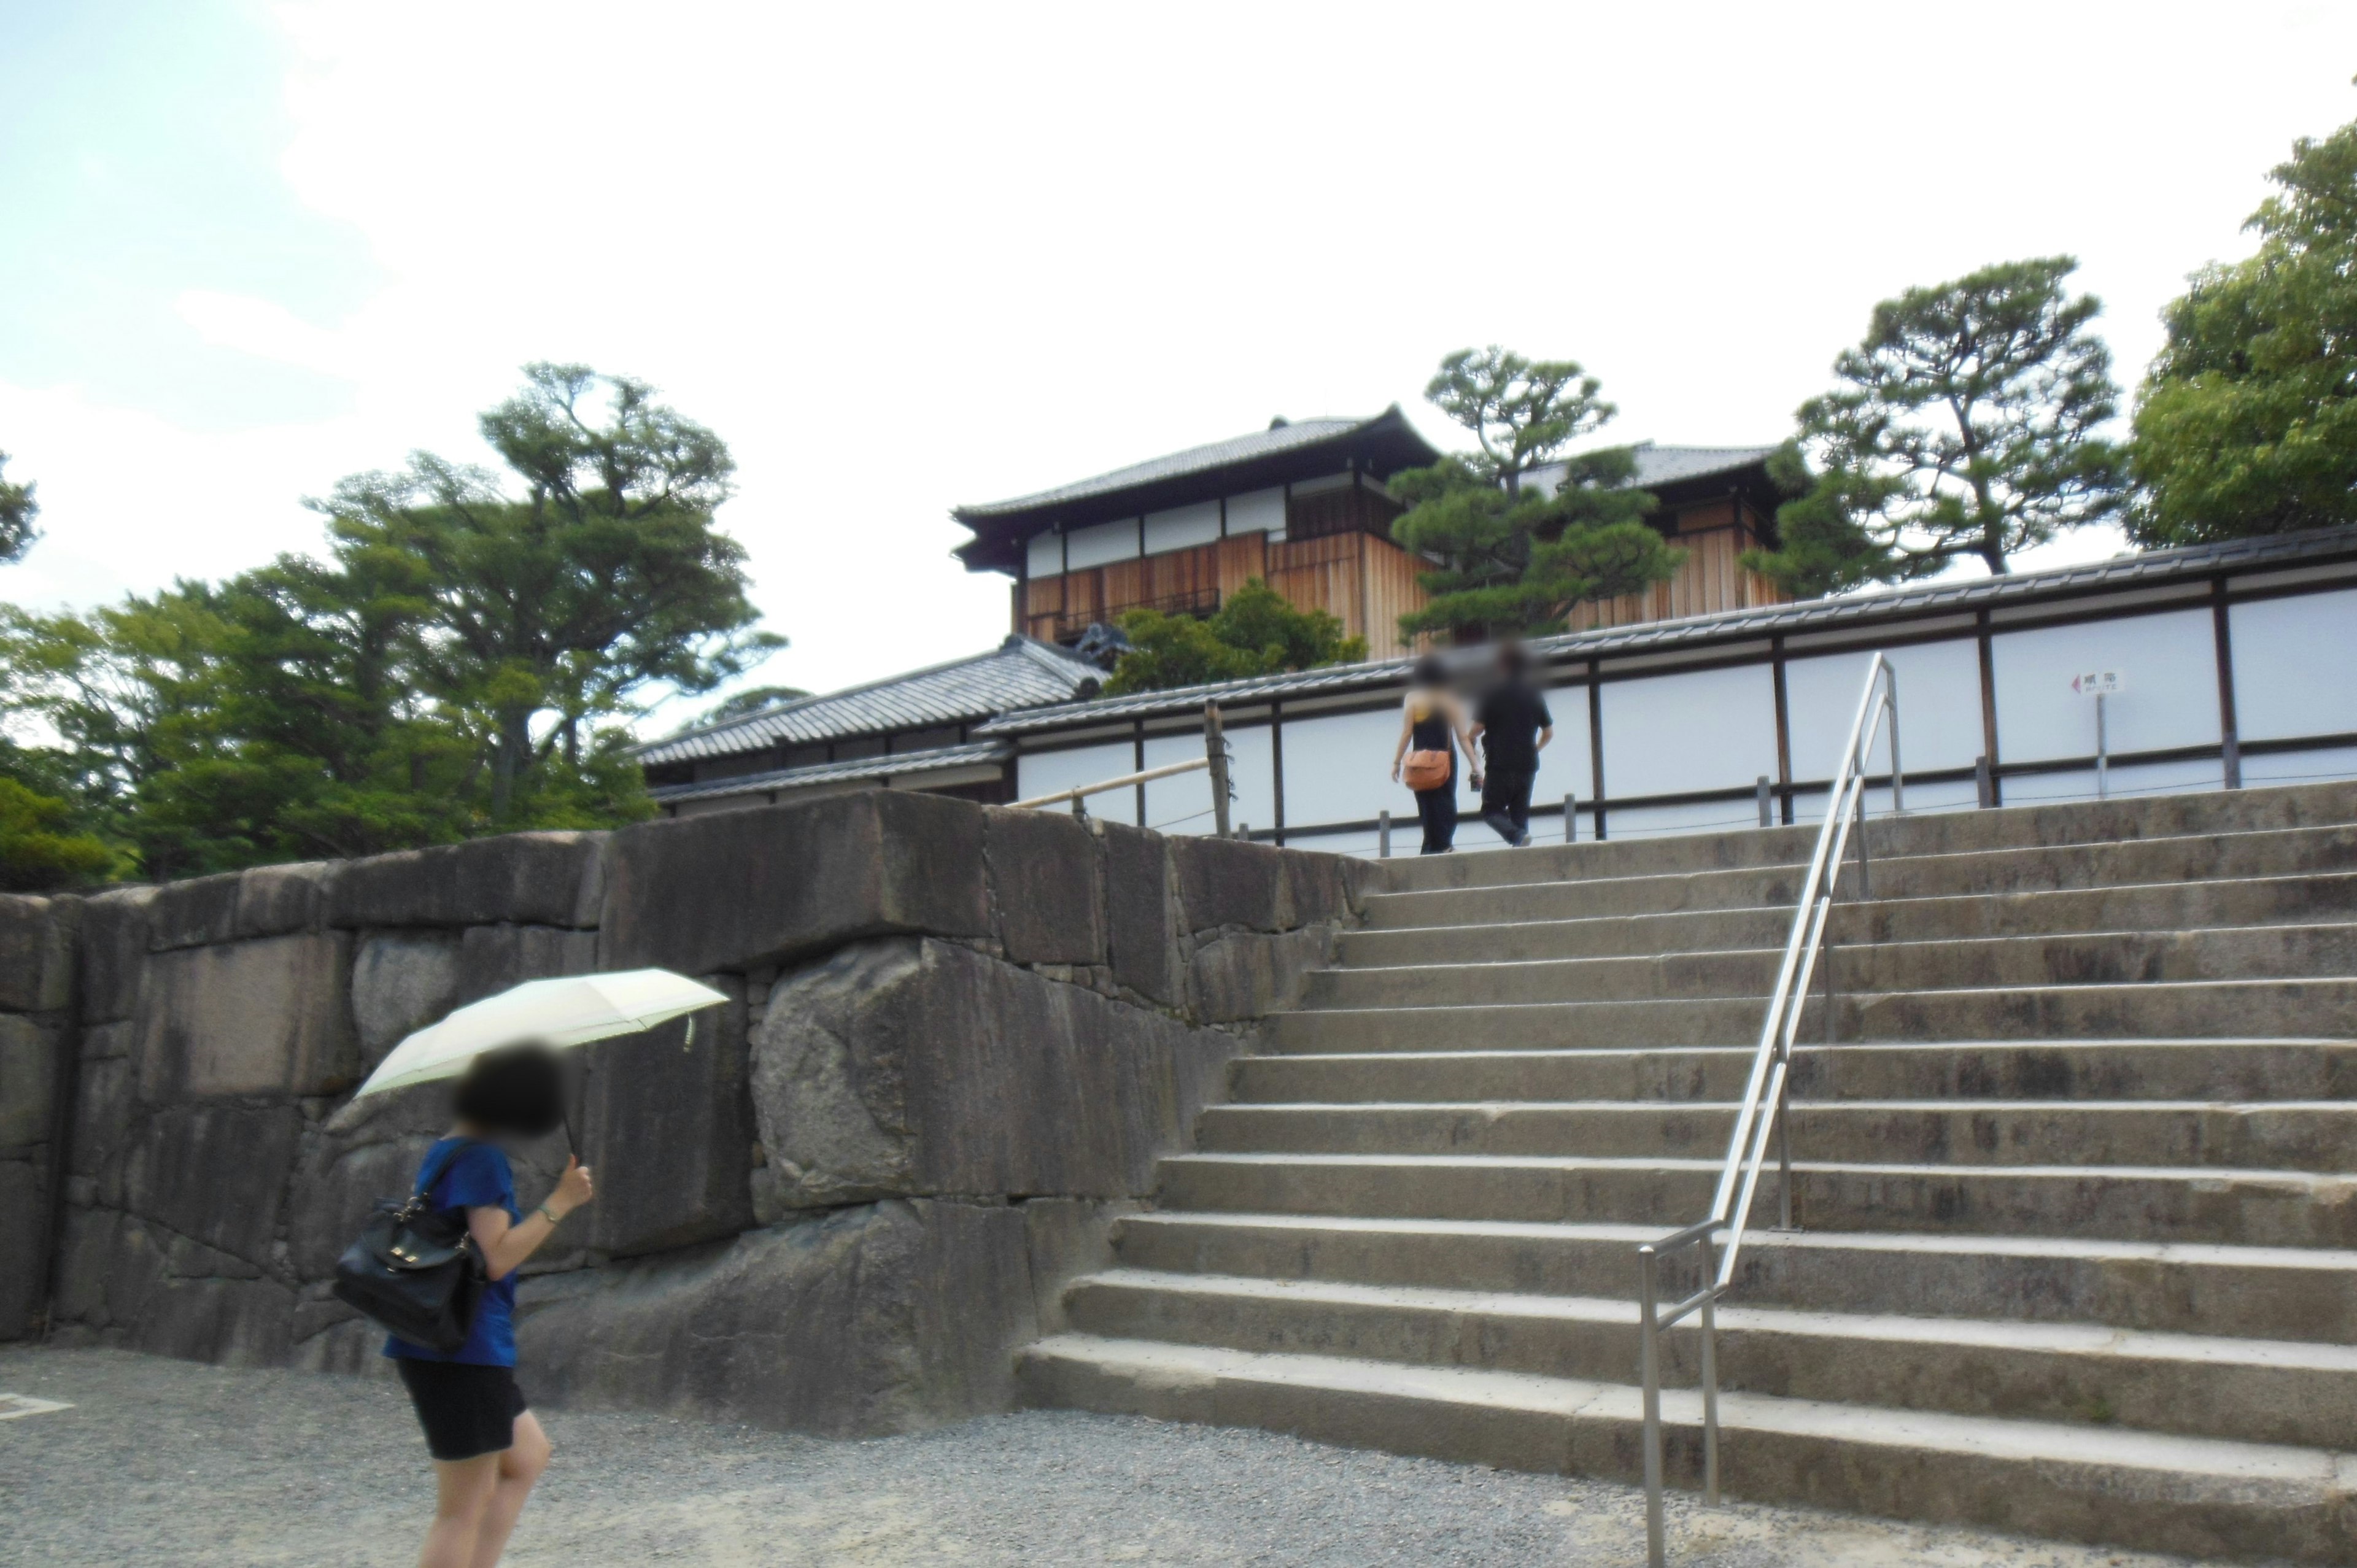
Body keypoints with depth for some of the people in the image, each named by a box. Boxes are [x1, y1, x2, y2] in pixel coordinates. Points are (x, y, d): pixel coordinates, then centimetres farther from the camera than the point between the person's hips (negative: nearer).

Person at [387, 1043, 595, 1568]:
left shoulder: (443, 1152, 13)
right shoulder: (481, 1159, -16)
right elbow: (496, 1258, -23)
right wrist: (561, 1202, -19)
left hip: (436, 1345, 10)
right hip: (464, 1352, -10)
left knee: (529, 1456, 22)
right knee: (463, 1512, -1)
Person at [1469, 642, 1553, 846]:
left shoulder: (1492, 694, -4)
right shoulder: (1535, 695, 10)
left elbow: (1477, 729, -6)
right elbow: (1549, 732, 15)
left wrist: (1472, 738, 17)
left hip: (1500, 765, -5)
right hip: (1528, 765, 5)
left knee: (1491, 811, 3)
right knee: (1520, 813, 12)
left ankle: (1518, 836, -23)